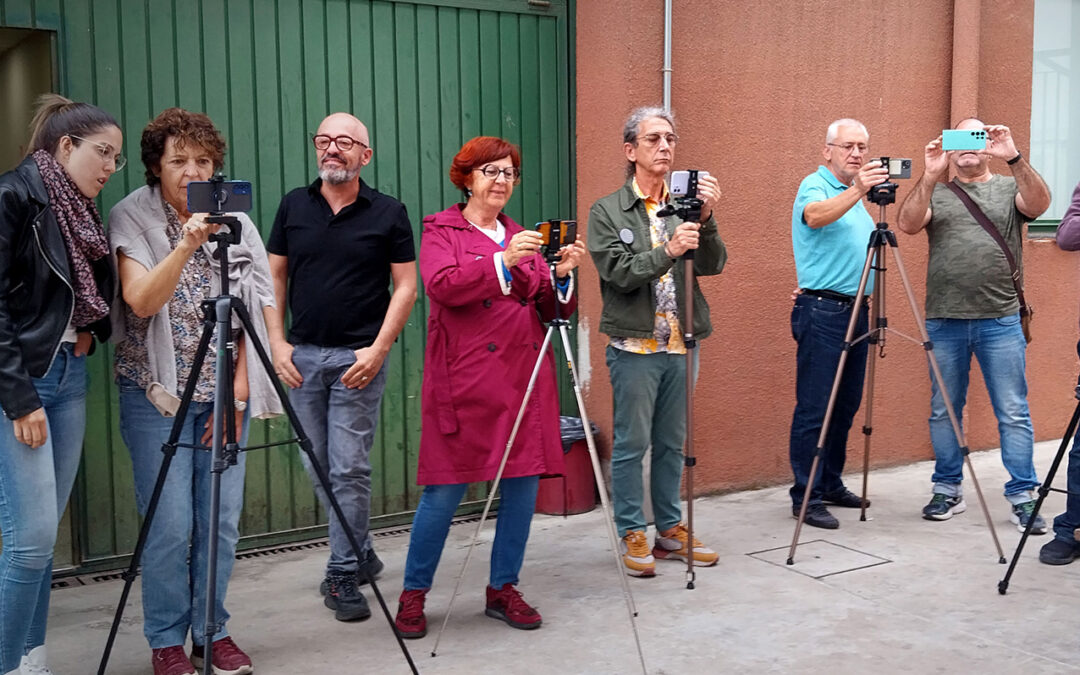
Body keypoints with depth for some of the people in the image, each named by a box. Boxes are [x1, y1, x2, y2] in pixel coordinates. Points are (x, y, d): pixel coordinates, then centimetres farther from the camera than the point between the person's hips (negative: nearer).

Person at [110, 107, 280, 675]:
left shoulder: (236, 224, 7)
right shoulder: (132, 219, -2)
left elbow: (252, 315, 7)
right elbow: (141, 301, -16)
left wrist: (238, 393, -1)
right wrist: (186, 246, -30)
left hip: (224, 394, 3)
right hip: (159, 394, -3)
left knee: (221, 519, 4)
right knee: (170, 524, -4)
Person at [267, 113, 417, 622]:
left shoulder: (388, 213, 0)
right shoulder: (293, 206, 9)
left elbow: (406, 285, -1)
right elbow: (274, 276, 11)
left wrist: (378, 348, -11)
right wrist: (277, 342, 1)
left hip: (359, 359, -4)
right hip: (302, 356, 4)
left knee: (349, 469, -4)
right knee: (318, 468, 10)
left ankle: (343, 575, 7)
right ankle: (360, 553, 28)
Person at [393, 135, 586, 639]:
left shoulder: (522, 238, 20)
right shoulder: (441, 230, 5)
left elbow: (549, 310, 14)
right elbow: (442, 286, -15)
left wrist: (561, 276, -6)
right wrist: (502, 260, -24)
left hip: (524, 379, 5)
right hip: (464, 381, -5)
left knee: (523, 484, 5)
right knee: (444, 491, -3)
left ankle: (503, 588, 20)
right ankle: (413, 595, 12)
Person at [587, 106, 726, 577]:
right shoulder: (607, 211, -1)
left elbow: (713, 265, -2)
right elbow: (620, 273, -13)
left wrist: (707, 219, -19)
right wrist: (668, 251, -27)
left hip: (680, 345, 4)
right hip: (635, 347, -4)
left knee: (672, 444, 13)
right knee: (631, 444, 1)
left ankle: (671, 529, 24)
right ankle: (632, 536, 13)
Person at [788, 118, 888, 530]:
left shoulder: (853, 195, 20)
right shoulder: (814, 186, -7)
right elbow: (816, 216, -32)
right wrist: (855, 191, -46)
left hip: (855, 310, 9)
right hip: (822, 310, -9)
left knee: (846, 405, 13)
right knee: (814, 409, -7)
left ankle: (830, 484, 24)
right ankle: (806, 498, -2)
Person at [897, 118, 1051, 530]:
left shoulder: (1009, 189, 9)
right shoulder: (936, 194, 11)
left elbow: (1039, 204, -12)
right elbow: (907, 224, -7)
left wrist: (1014, 158, -25)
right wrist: (930, 175, -19)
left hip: (1000, 322, -1)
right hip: (944, 322, 1)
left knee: (1013, 413, 0)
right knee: (943, 411, 8)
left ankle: (1022, 496, 8)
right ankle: (947, 492, 20)